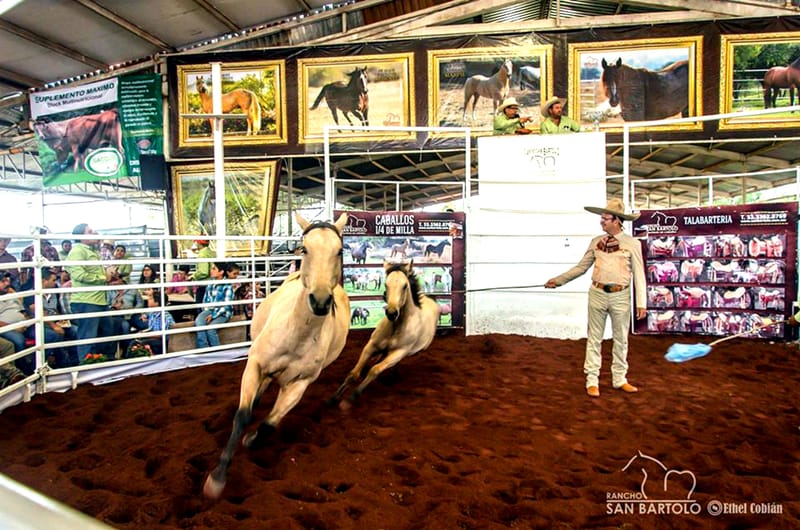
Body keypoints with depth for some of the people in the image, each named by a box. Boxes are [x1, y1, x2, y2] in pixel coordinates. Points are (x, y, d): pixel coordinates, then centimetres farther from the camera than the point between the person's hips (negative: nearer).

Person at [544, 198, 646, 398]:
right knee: (594, 338, 6)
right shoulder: (596, 242, 6)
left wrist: (641, 303, -6)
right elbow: (581, 267, 10)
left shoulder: (632, 244, -1)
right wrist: (559, 280, 5)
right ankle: (592, 380, 15)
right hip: (597, 294, 2)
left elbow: (639, 274, -2)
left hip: (620, 296, -1)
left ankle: (619, 379, 26)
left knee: (621, 339, 11)